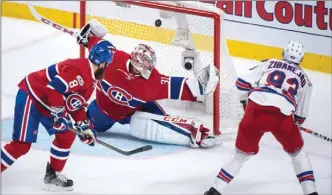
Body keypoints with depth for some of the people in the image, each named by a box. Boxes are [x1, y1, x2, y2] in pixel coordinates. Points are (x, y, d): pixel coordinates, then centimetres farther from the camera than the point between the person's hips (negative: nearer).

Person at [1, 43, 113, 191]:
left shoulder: (89, 79, 10)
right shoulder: (79, 69, -23)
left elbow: (76, 105, 17)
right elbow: (53, 88, -31)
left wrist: (84, 126, 12)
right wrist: (59, 114, -24)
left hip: (47, 104, 10)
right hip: (30, 96, -10)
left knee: (66, 136, 10)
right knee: (22, 144, -13)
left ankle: (52, 175, 18)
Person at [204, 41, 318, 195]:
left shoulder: (269, 63, 24)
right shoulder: (303, 78, 26)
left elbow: (242, 82, 14)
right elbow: (301, 115, 28)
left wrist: (246, 101, 30)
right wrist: (295, 125, 48)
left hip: (256, 109, 1)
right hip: (283, 116, 0)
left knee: (242, 153, 17)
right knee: (297, 152, 26)